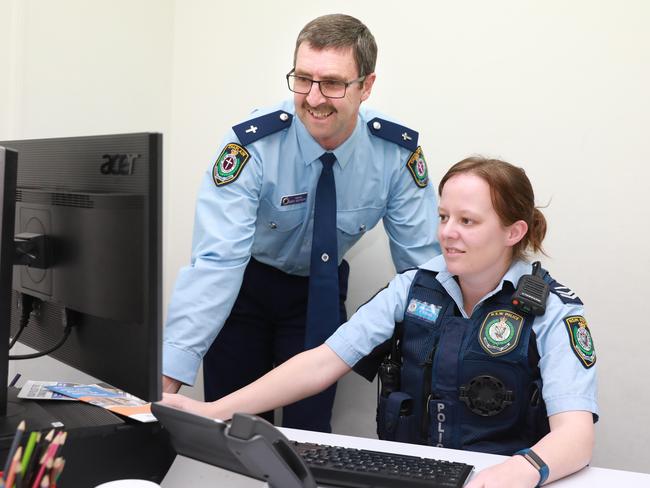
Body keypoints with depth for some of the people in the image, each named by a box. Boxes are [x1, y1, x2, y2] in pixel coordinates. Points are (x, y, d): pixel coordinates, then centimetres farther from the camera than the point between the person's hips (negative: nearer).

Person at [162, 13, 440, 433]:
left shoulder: (398, 153, -20)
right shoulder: (252, 146, -28)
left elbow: (422, 259, -13)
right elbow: (215, 261, -35)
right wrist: (168, 378, -42)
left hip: (321, 291, 2)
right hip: (243, 287, -1)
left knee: (310, 428, -1)